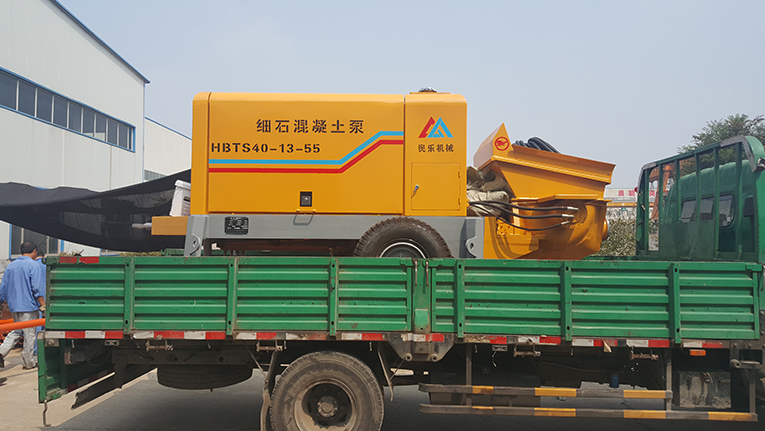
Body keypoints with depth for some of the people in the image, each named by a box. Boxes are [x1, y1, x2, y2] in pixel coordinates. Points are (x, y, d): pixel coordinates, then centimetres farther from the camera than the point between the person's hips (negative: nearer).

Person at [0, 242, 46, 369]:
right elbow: (37, 288, -16)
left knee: (17, 331, 20)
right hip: (29, 306, -6)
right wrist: (43, 305, -12)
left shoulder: (11, 266, 10)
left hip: (14, 306, 6)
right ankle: (29, 362, 10)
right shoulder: (33, 265, -10)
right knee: (29, 334, 2)